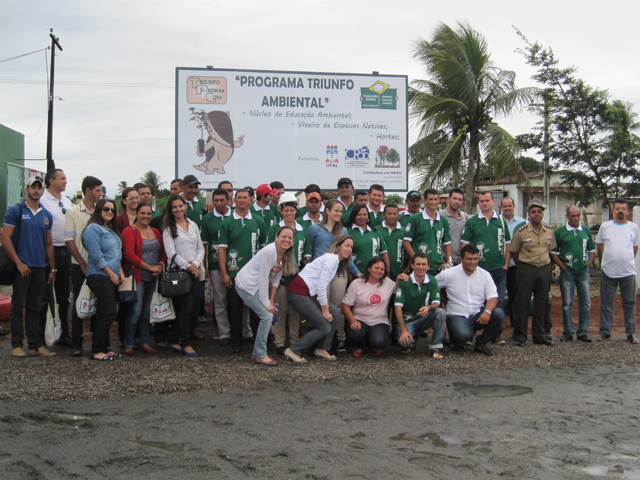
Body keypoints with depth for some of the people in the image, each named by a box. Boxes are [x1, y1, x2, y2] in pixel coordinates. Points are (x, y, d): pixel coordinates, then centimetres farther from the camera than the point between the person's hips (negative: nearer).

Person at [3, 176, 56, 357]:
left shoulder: (47, 215, 13)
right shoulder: (15, 211, -3)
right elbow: (5, 238, -8)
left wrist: (53, 269, 12)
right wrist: (19, 263, -12)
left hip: (40, 268, 5)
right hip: (22, 267, -5)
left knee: (35, 308, 9)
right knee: (18, 306, -1)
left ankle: (36, 345, 12)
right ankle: (17, 345, 6)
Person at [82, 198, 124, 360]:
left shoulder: (111, 230, 19)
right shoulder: (93, 228, -8)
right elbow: (96, 255, -15)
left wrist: (120, 272, 10)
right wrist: (111, 274, -12)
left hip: (112, 277, 9)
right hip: (99, 276, -9)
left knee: (104, 314, 11)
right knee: (110, 312, -14)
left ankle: (104, 348, 16)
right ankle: (97, 351, -7)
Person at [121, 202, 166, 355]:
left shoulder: (156, 232, 15)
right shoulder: (129, 231, -6)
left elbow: (163, 252, 15)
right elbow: (130, 255, -14)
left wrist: (160, 266, -5)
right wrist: (150, 267, -13)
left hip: (153, 277, 6)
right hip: (137, 276, -6)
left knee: (147, 311, 11)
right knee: (135, 312, -7)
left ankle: (144, 343, 19)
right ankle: (128, 345, 5)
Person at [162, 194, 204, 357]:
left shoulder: (193, 225, 13)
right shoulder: (169, 229, -1)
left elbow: (200, 248, 12)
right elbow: (171, 253, -8)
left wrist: (196, 263, -5)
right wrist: (187, 266, -13)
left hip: (194, 271, 5)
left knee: (185, 307, 6)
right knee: (186, 307, -8)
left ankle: (173, 341, 16)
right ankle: (185, 343, 2)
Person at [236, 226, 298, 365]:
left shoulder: (286, 255, 0)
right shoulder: (269, 252, -26)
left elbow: (276, 279, 4)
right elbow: (263, 279, -24)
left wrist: (272, 301, -1)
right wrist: (266, 303, -20)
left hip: (258, 287, 9)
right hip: (246, 286, -9)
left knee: (271, 314, 5)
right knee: (267, 316, -14)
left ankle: (258, 353, 17)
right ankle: (260, 355, -4)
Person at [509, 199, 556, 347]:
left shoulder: (549, 231, 6)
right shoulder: (521, 231, -7)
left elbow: (551, 250, 16)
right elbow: (514, 252, 1)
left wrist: (549, 266, 8)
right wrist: (522, 266, 3)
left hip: (544, 270, 4)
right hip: (527, 269, -4)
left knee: (541, 303, 9)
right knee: (523, 303, -1)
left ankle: (539, 335, 18)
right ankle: (520, 336, 6)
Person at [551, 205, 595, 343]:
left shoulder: (586, 230, 9)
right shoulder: (560, 231, -1)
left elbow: (592, 250, 15)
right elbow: (553, 253, 0)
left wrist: (588, 265, 4)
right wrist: (563, 267, -5)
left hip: (584, 271, 3)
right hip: (567, 272, -3)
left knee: (585, 303, 5)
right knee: (567, 303, 2)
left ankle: (583, 332, 14)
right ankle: (568, 332, 10)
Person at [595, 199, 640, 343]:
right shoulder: (605, 226, 3)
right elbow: (599, 246, 13)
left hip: (628, 272, 1)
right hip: (609, 272, -1)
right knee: (607, 304, 4)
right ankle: (605, 332, 13)